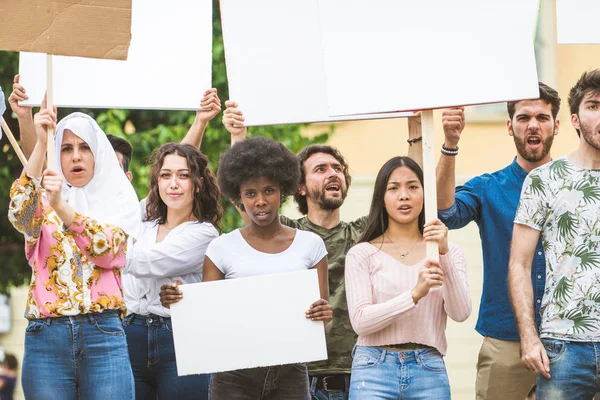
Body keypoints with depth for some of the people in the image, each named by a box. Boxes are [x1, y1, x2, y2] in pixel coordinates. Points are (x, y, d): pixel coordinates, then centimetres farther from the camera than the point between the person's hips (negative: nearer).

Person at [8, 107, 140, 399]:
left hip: (103, 335, -1)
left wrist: (61, 206, -23)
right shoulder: (41, 202, 13)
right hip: (45, 336, 1)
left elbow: (107, 248, -9)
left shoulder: (118, 200, 10)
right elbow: (19, 216, -11)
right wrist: (40, 145, -19)